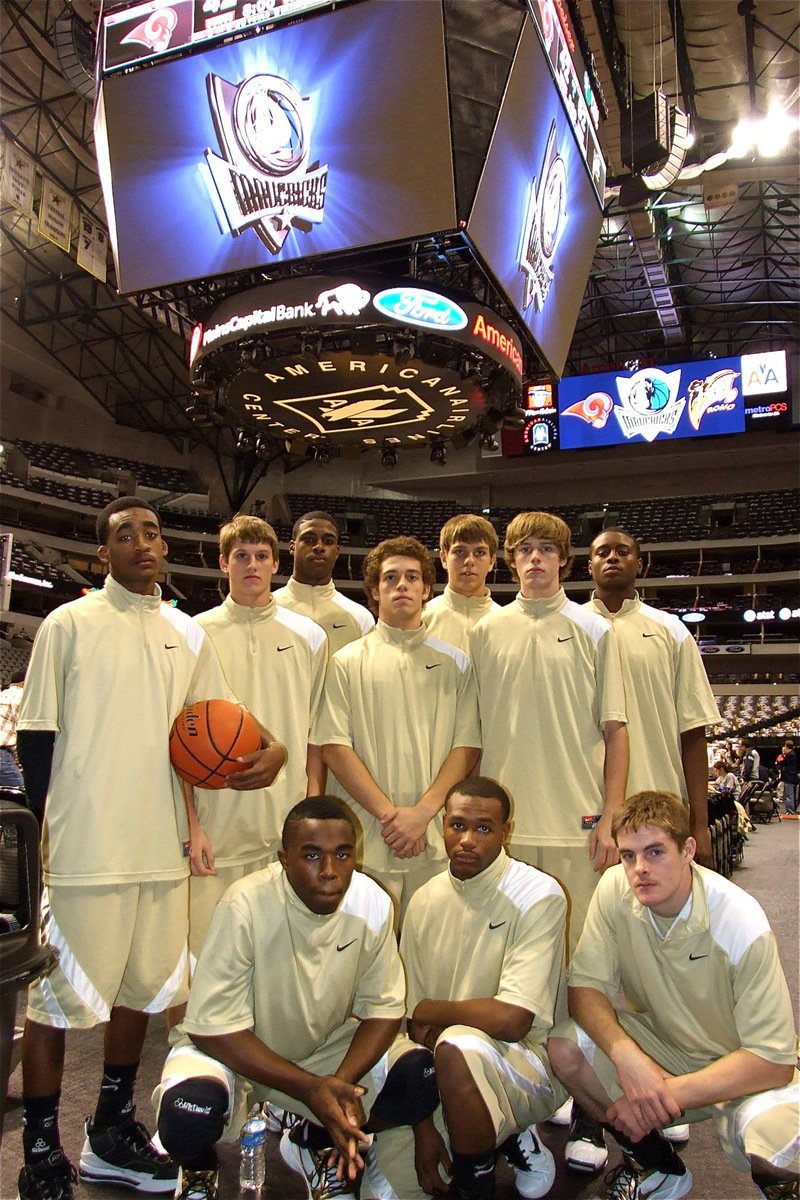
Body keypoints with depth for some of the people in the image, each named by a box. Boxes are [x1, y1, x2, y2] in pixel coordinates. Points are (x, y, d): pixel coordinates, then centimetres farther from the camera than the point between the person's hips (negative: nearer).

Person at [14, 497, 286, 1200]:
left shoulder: (187, 634, 12)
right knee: (57, 998, 3)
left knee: (142, 989, 15)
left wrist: (267, 752, 0)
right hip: (84, 847, -5)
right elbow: (35, 735, -2)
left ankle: (112, 1132, 34)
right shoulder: (70, 624, -2)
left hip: (161, 846, 5)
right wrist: (50, 823, -8)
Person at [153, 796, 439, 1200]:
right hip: (233, 1052, -3)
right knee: (188, 1116, -34)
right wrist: (310, 1088, -30)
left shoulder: (372, 904, -16)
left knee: (422, 1079, -18)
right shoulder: (245, 907, -27)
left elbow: (383, 1010, -8)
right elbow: (214, 1028, -24)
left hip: (326, 1046, 4)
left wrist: (342, 1083, -26)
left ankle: (315, 1142, 11)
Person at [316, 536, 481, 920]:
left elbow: (468, 746, 3)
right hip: (369, 842, -1)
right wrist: (388, 813, -11)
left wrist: (422, 812, -10)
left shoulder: (455, 662, 11)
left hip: (438, 839, 1)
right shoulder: (347, 662, 7)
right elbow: (334, 746, -2)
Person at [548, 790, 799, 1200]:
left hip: (741, 1070, -3)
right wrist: (625, 1055, -32)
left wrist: (668, 1093, -28)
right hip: (657, 1046, 4)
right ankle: (655, 1165, 8)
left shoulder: (742, 924, -25)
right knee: (564, 1048, -21)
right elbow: (585, 986, -12)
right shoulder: (614, 889, -16)